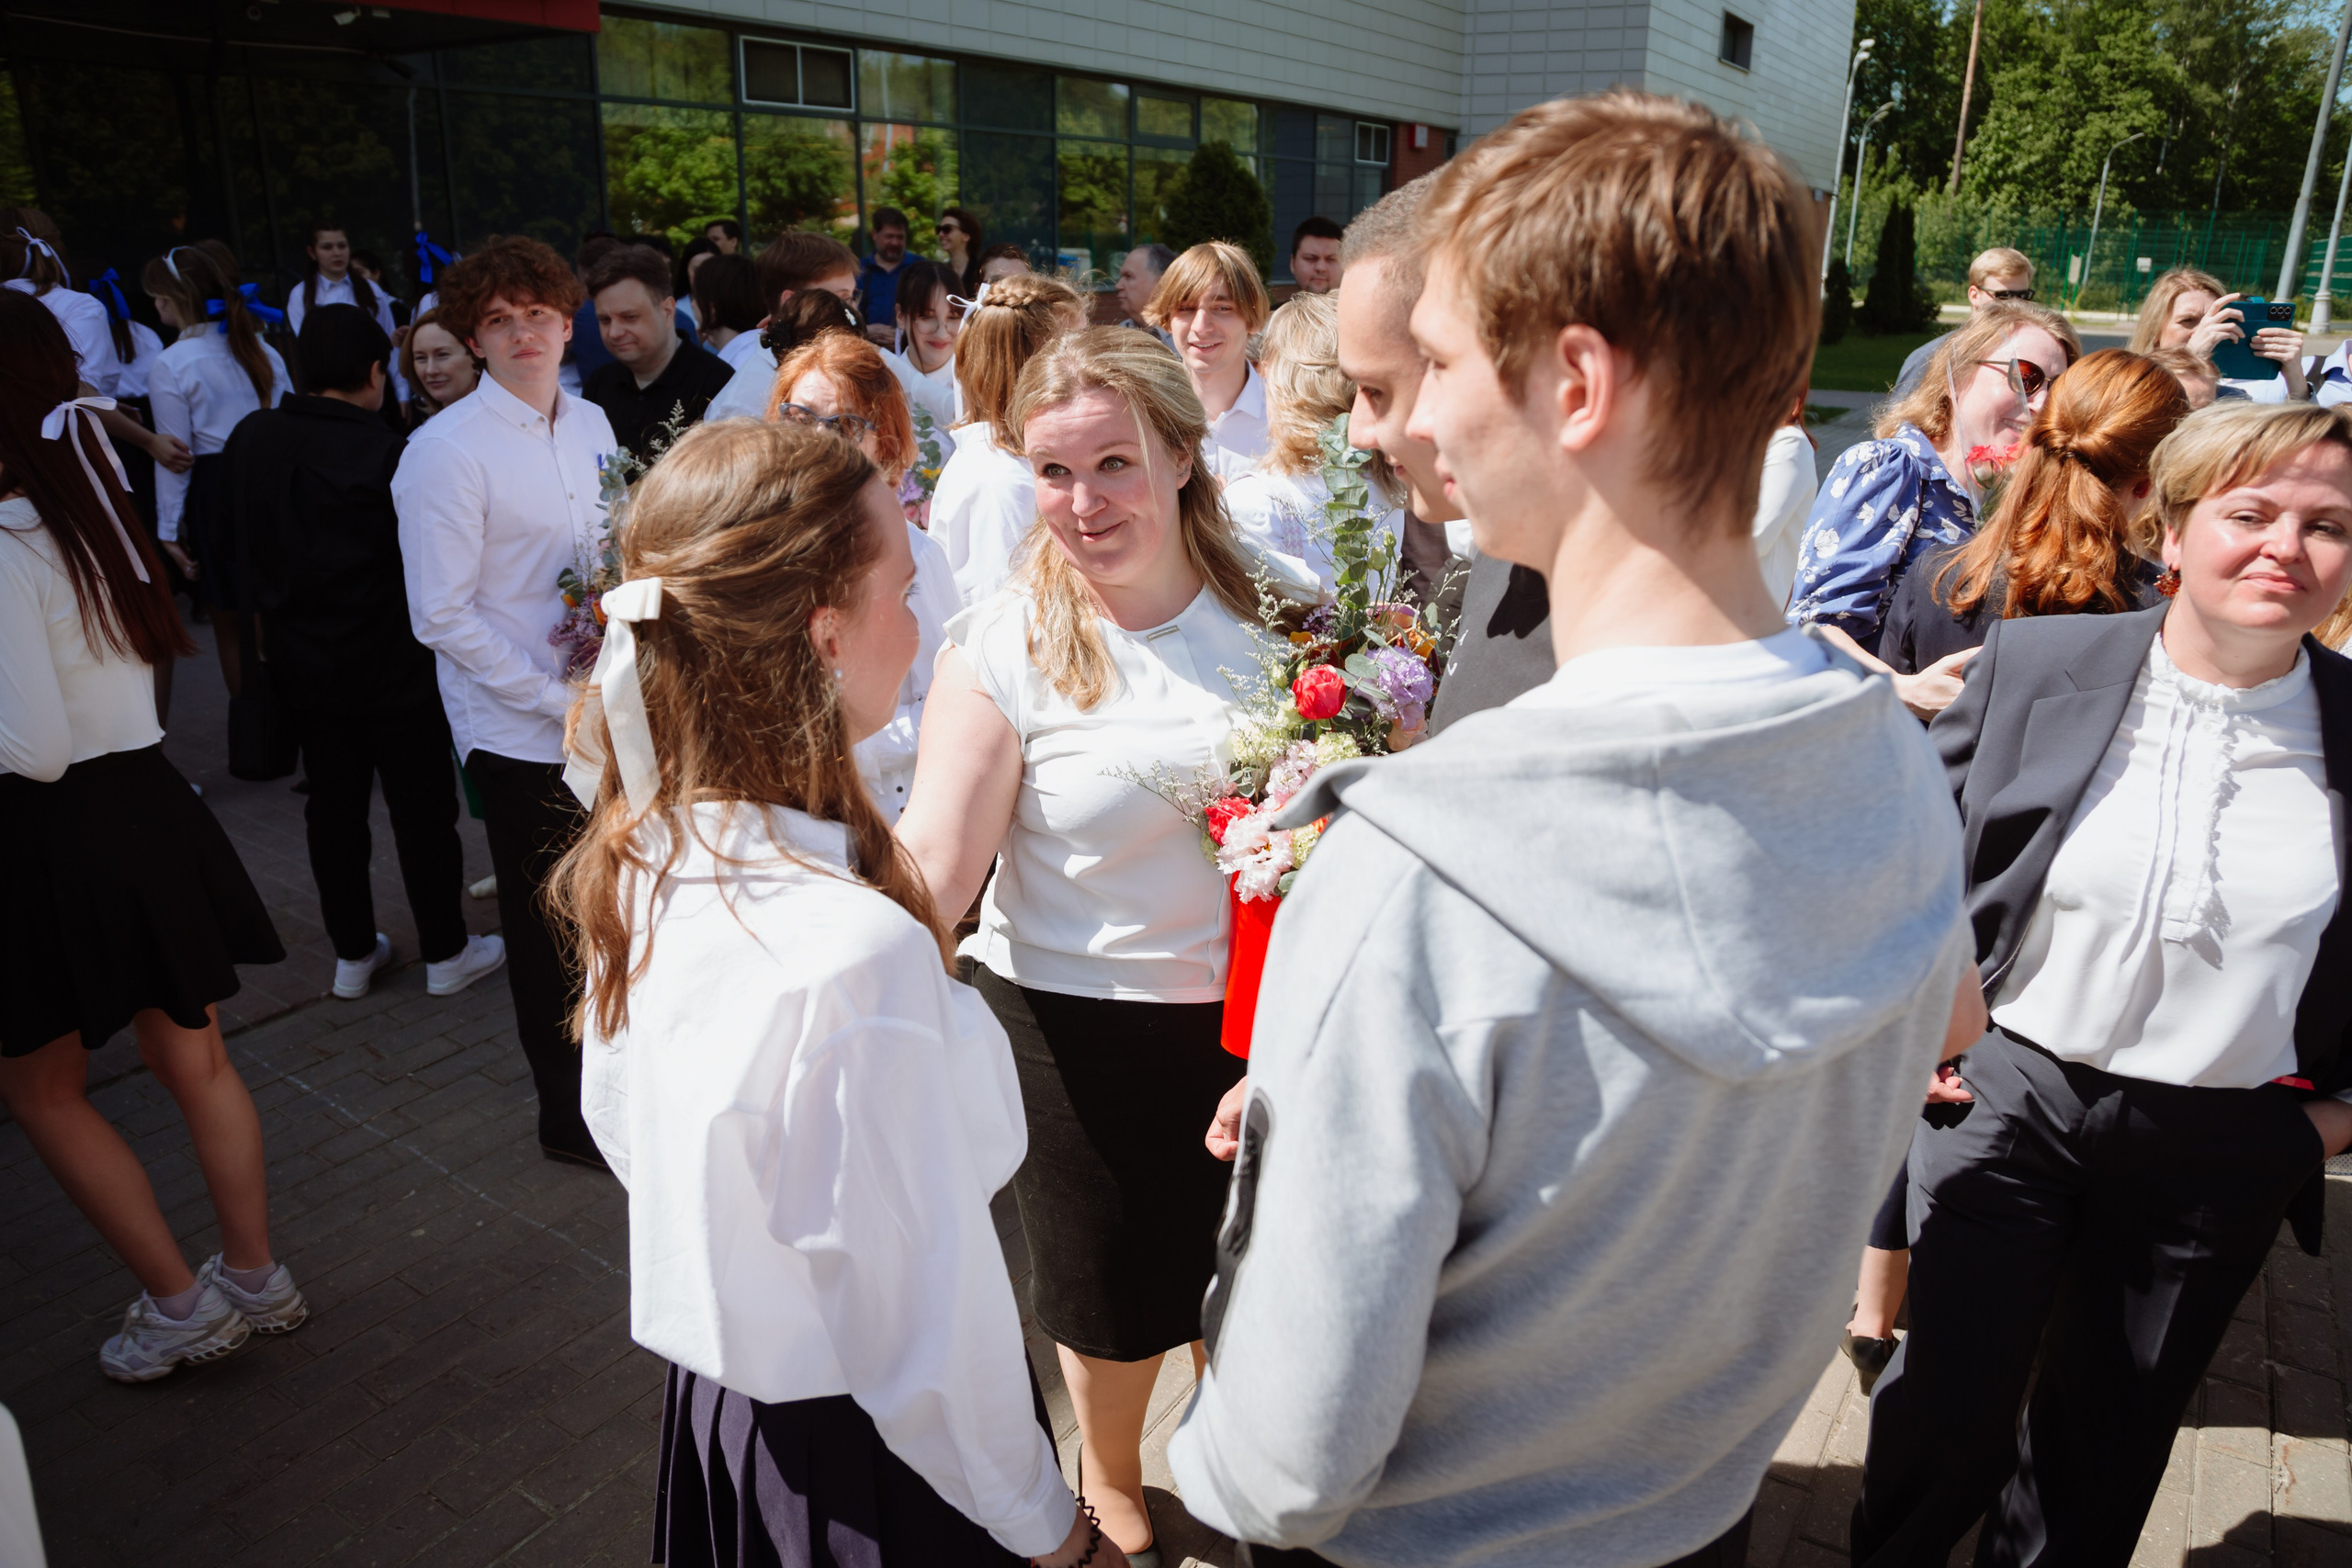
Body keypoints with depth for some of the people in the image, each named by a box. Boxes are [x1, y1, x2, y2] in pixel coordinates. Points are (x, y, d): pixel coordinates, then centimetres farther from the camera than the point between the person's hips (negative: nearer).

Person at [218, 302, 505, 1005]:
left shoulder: (249, 439, -2)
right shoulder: (386, 455, -22)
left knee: (333, 806, 16)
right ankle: (445, 953, 19)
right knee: (422, 808, 8)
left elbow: (234, 540, 10)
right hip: (391, 663, -5)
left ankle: (353, 953, 27)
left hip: (300, 658, 6)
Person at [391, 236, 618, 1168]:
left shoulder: (590, 425, 7)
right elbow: (444, 617, -15)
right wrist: (561, 701, -17)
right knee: (549, 925, 9)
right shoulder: (446, 451, -14)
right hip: (521, 735, -6)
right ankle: (568, 1116, 28)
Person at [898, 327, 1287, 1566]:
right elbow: (935, 861, -20)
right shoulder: (1003, 644, -13)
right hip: (1076, 1023, -2)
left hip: (1252, 1014, 3)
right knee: (1113, 1285, 17)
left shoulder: (1269, 612, -4)